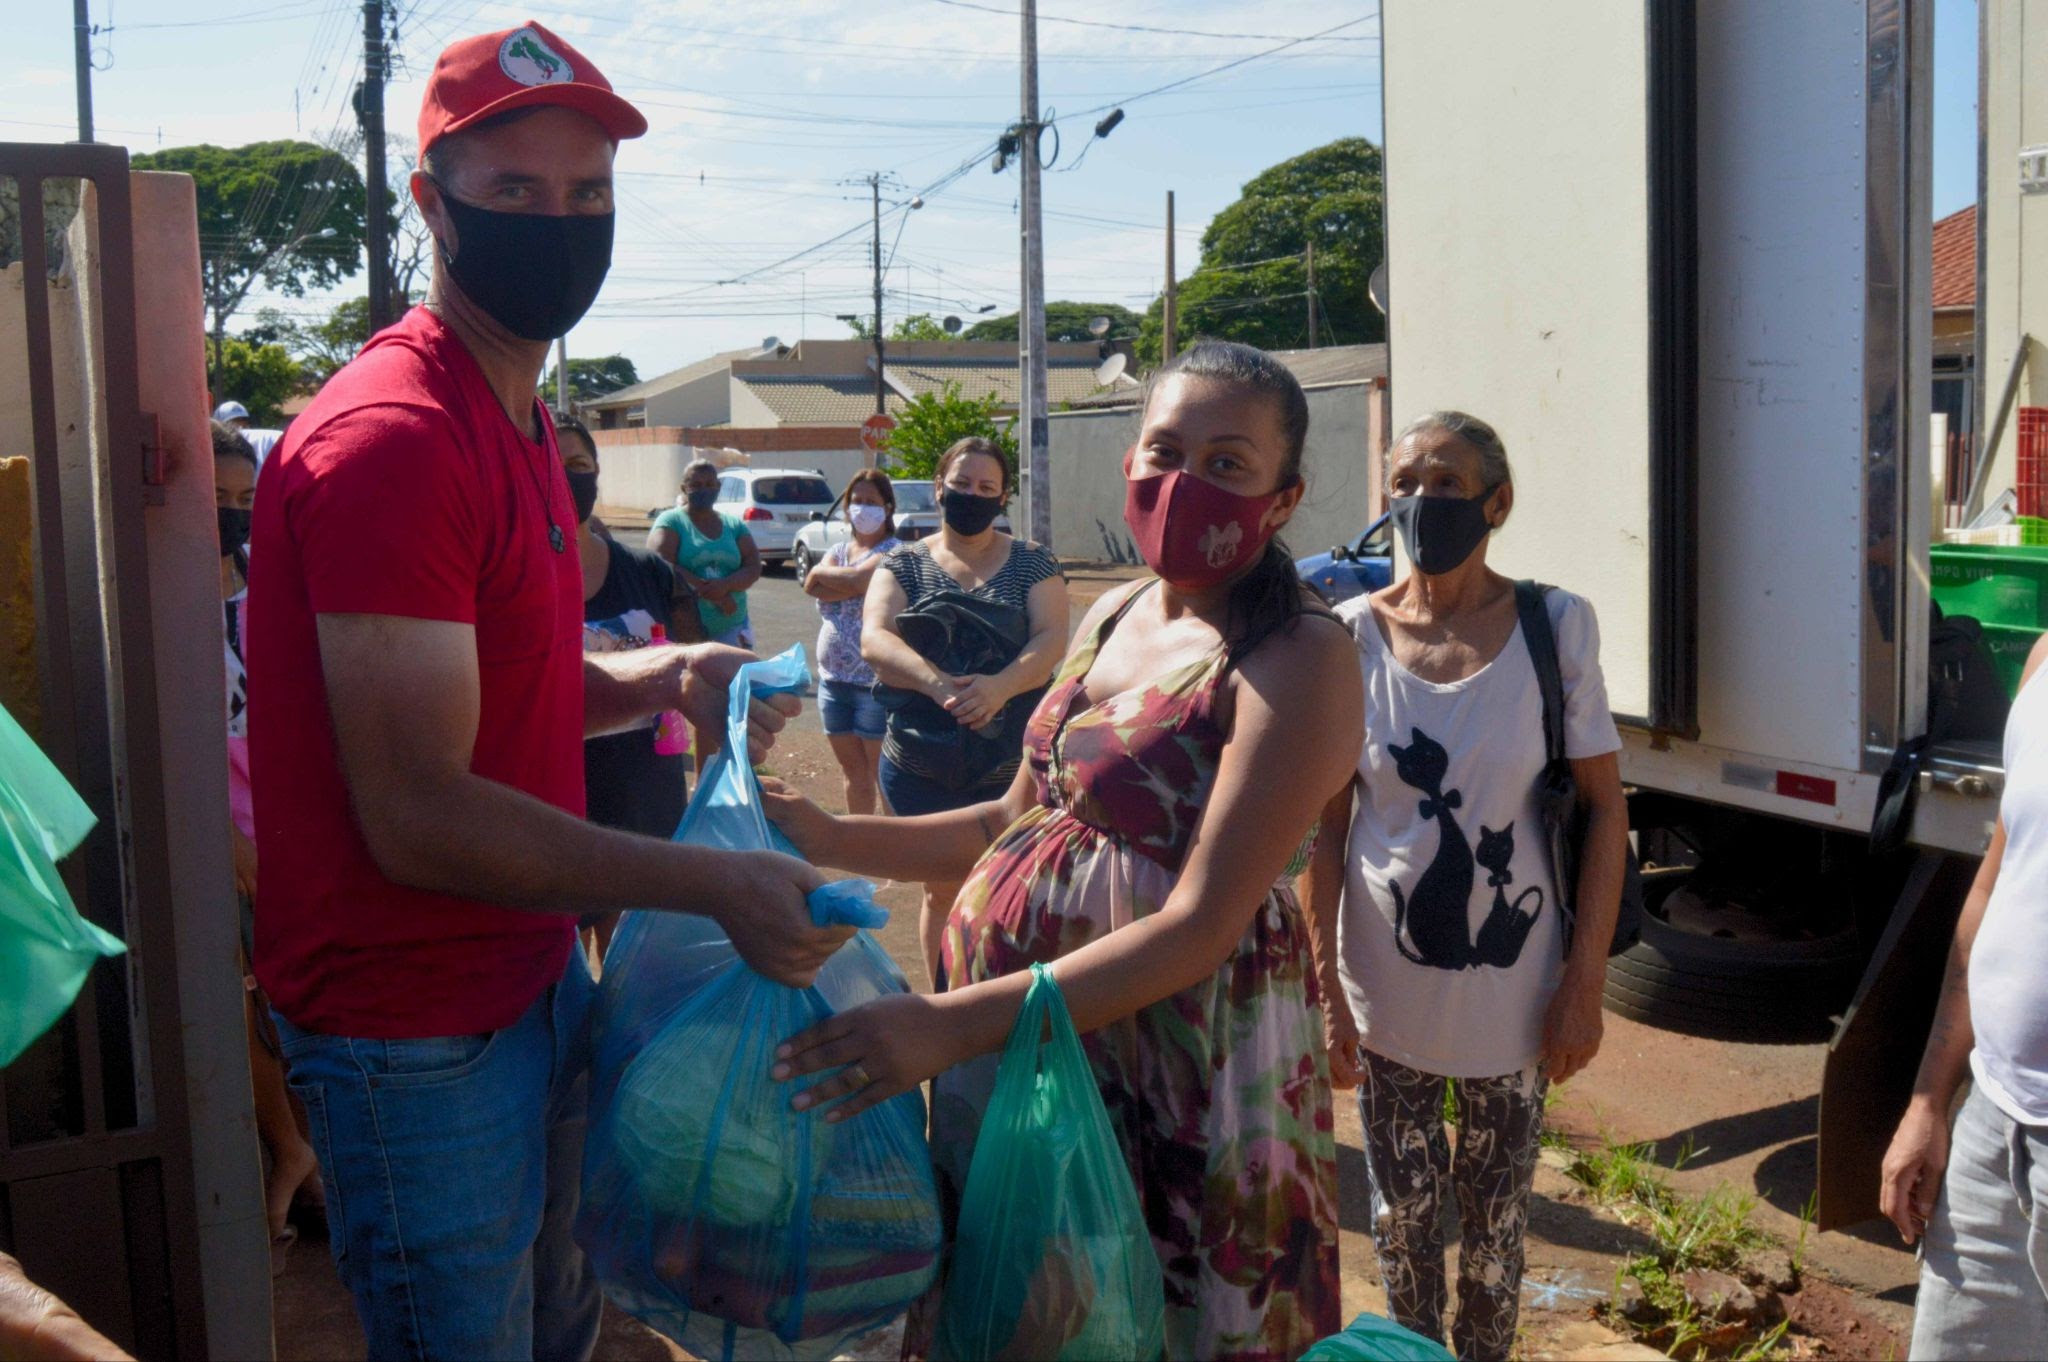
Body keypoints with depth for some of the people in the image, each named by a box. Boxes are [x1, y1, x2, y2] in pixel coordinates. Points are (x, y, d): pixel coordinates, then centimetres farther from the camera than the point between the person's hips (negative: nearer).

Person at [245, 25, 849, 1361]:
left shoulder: (519, 414, 10)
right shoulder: (392, 437, -23)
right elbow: (418, 818, -26)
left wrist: (666, 679, -1)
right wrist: (720, 885, -22)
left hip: (533, 981, 9)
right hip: (420, 1034, -9)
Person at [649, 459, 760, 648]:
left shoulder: (735, 525, 13)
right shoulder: (670, 522, 1)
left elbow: (753, 568, 5)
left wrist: (726, 585, -17)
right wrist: (709, 591, -17)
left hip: (731, 628, 4)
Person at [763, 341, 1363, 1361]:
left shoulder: (1298, 659, -16)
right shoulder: (1114, 615, 8)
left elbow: (1203, 925, -24)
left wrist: (953, 1023, -31)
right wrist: (833, 839, 3)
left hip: (1169, 1052, -7)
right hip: (1017, 1035, 7)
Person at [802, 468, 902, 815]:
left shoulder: (893, 551, -6)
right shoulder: (838, 549, 14)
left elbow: (862, 579, -23)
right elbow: (811, 587, -2)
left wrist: (823, 573, -7)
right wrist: (846, 580, -14)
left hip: (875, 682, -7)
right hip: (833, 678, 7)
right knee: (853, 772, 15)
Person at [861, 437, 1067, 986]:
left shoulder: (1032, 564, 3)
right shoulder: (904, 565, 4)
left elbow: (1051, 639, -12)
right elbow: (875, 639, -13)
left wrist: (1002, 684, -32)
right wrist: (937, 682, -32)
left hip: (1011, 768, -1)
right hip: (920, 769, 1)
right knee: (943, 892, 14)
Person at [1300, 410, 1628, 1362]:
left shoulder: (1555, 628, -7)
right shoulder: (1354, 636, -6)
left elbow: (1604, 807, -4)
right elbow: (1326, 827, -4)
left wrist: (1585, 983, -8)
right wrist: (1323, 989, -6)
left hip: (1512, 988, 0)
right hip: (1386, 985, 1)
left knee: (1495, 1223, 13)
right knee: (1401, 1215, 14)